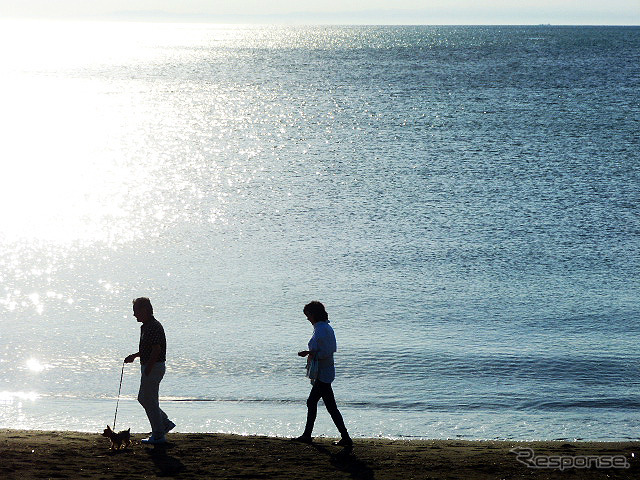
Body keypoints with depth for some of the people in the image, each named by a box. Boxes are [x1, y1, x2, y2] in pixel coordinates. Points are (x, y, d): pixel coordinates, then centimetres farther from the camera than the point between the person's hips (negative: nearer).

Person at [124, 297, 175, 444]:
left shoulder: (154, 327, -19)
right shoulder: (146, 326, 14)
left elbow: (156, 350, -24)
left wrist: (148, 369, -23)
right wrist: (134, 356, 19)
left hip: (153, 368, -11)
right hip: (149, 367, 11)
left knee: (150, 401, -3)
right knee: (143, 398, 17)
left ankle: (158, 435, 5)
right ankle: (165, 423, 23)